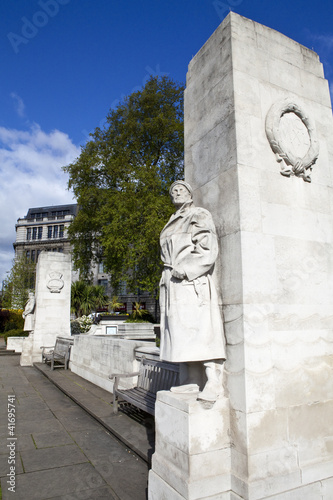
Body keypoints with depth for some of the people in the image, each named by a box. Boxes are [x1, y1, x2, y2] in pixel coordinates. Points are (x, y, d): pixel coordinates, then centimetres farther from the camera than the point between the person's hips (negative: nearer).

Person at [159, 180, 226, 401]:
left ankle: (214, 382, -11)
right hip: (174, 282, 8)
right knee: (183, 329, 5)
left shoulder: (200, 216, 2)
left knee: (200, 327, -13)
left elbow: (208, 248, -10)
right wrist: (169, 273, 12)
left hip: (192, 280, -8)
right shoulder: (173, 222, 24)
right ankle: (192, 379, 10)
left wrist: (184, 268, -16)